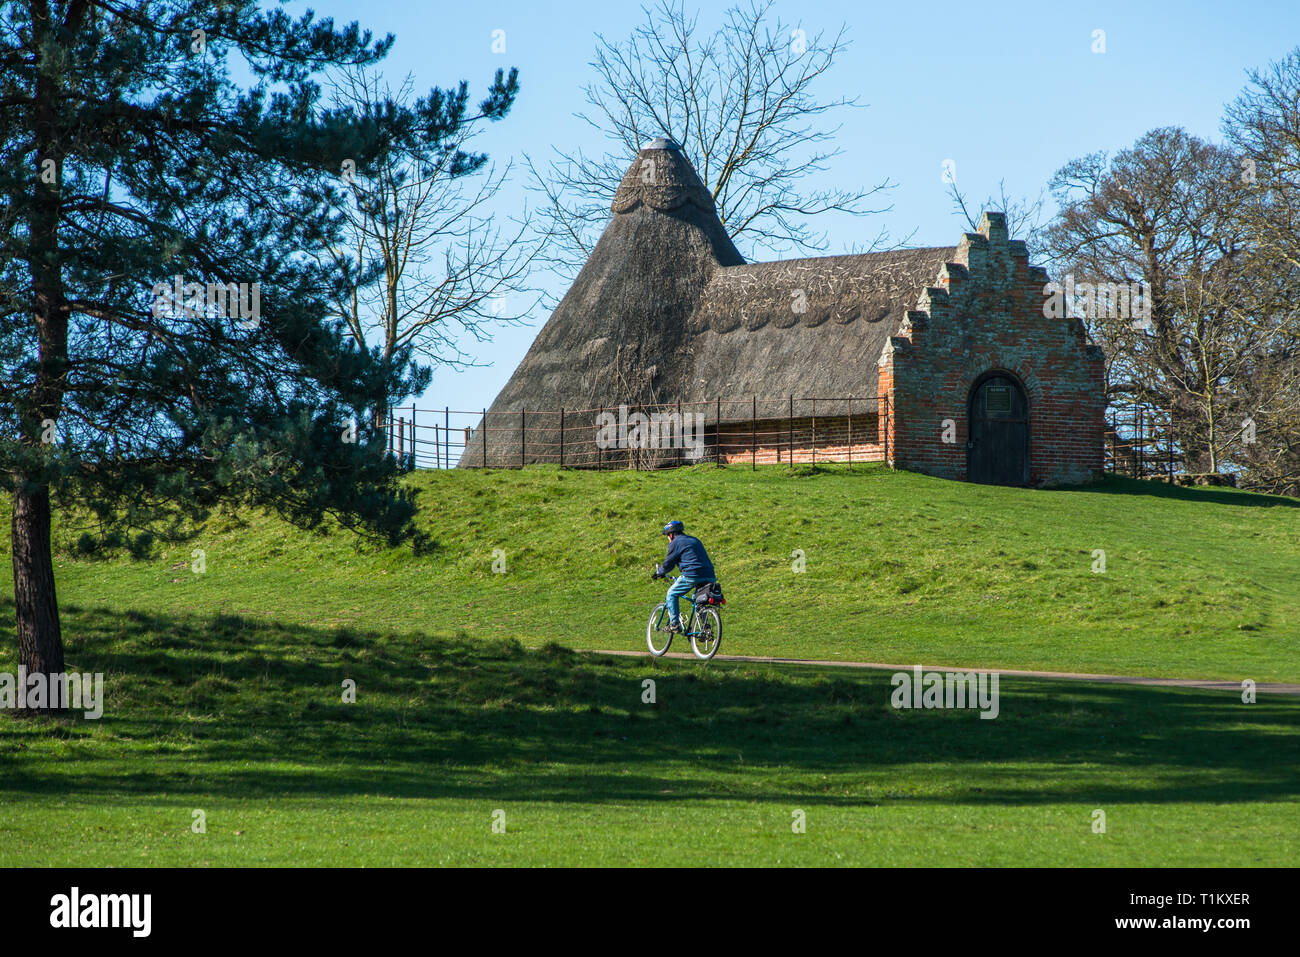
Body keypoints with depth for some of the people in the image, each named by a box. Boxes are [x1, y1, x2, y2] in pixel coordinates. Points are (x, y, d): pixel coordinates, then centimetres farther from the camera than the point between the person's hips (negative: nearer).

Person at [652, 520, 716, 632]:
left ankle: (675, 624, 2)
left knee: (672, 594, 10)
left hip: (692, 575, -7)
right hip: (709, 576, 7)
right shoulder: (696, 541, 27)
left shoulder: (675, 543, 5)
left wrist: (659, 573, 27)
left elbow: (668, 563, 8)